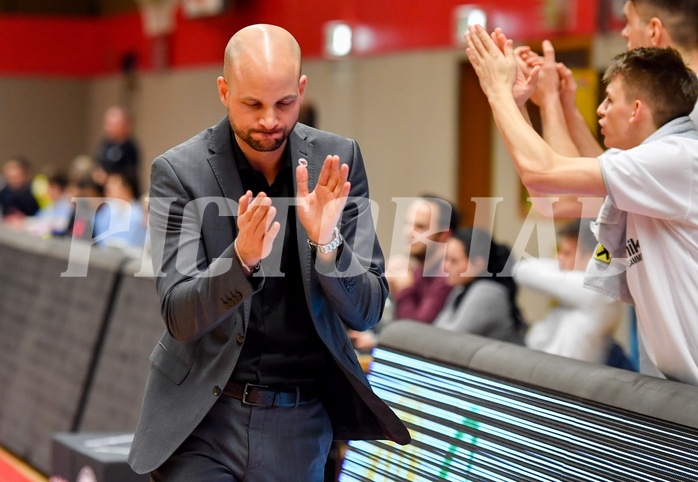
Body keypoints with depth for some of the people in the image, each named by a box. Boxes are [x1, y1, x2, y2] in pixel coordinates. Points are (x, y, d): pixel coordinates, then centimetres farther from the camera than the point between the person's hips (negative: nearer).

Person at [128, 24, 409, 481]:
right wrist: (242, 257, -31)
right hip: (202, 416, -2)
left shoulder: (337, 159, -5)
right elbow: (180, 318, -14)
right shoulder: (180, 171, -10)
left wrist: (326, 242, -24)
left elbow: (366, 311, -5)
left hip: (302, 421, 2)